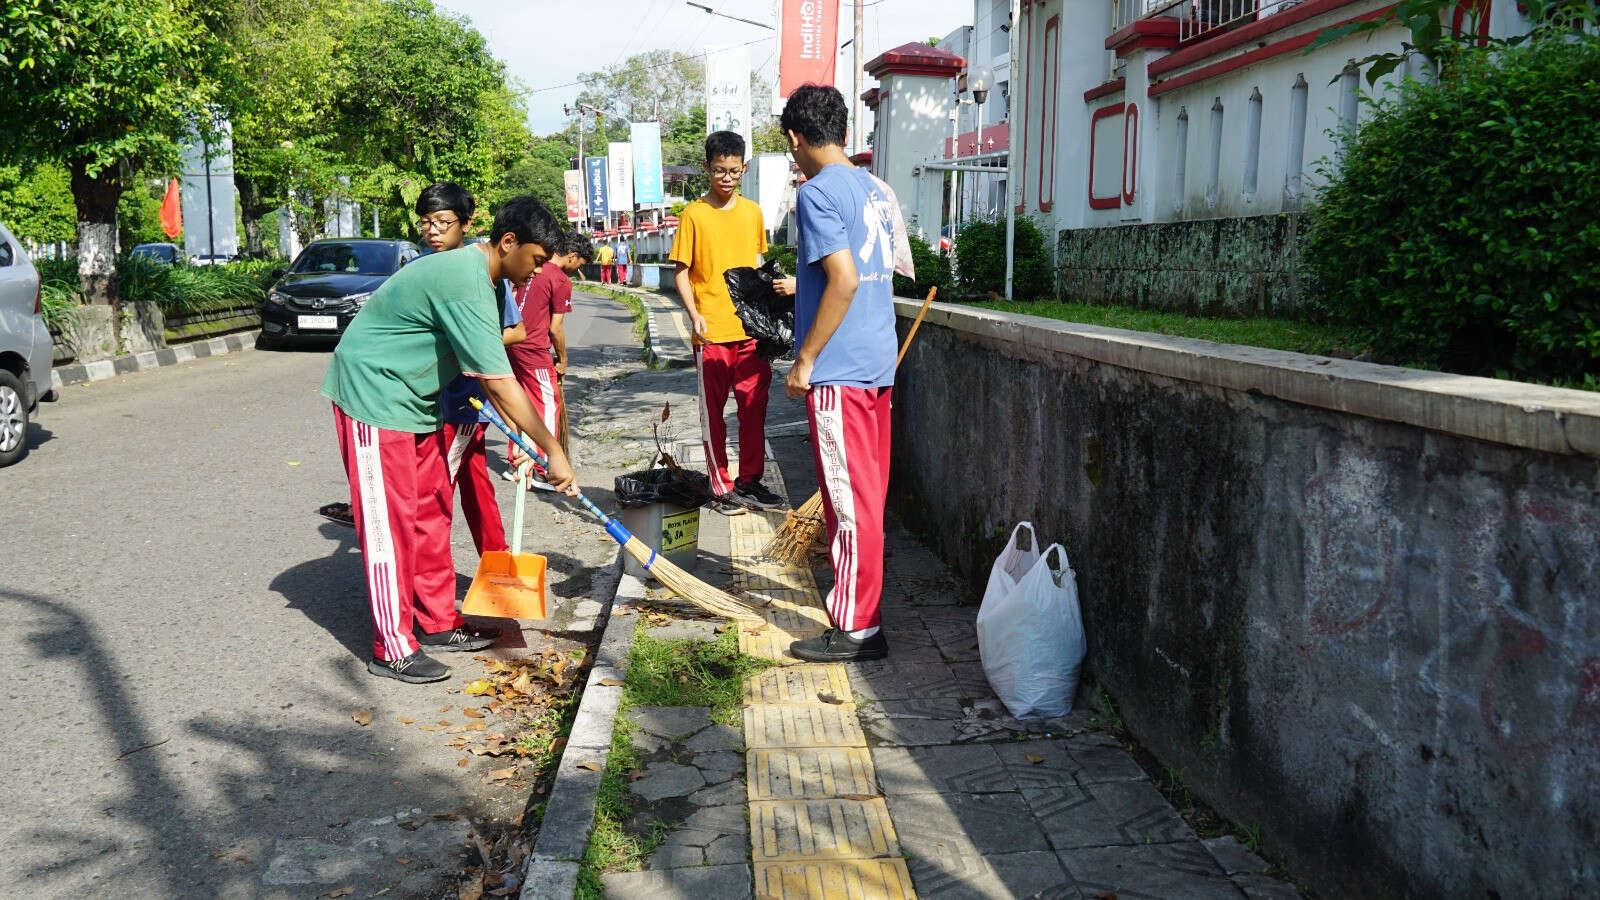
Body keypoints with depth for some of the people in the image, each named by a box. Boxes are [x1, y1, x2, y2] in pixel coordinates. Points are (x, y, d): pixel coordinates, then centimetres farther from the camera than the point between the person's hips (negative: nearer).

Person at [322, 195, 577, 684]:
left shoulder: (476, 273, 6)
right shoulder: (465, 285, -27)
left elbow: (486, 371, 15)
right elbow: (500, 383, -29)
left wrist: (521, 431, 10)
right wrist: (554, 452, -25)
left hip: (415, 398, 10)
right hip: (373, 393, -10)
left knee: (430, 512, 12)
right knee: (390, 520, -6)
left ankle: (440, 623, 22)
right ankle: (393, 648, 2)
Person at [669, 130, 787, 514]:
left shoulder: (752, 211, 9)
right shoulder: (694, 215, -3)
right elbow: (681, 271, -2)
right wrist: (695, 315, -14)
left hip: (751, 328, 4)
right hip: (711, 332, -3)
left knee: (754, 408, 7)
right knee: (713, 411, 5)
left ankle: (750, 482, 19)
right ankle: (722, 487, 14)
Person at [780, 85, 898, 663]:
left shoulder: (817, 192, -13)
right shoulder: (874, 190, 15)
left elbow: (844, 281, -21)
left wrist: (805, 360, -16)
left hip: (839, 370, -9)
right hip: (878, 363, 9)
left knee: (849, 499, -4)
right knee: (867, 493, 18)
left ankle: (856, 629, 4)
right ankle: (862, 607, 32)